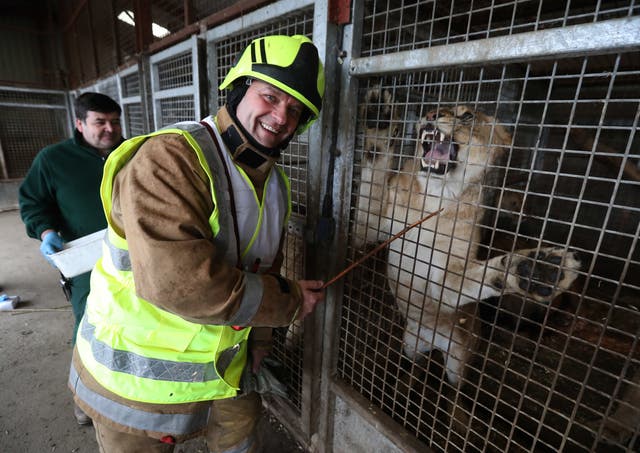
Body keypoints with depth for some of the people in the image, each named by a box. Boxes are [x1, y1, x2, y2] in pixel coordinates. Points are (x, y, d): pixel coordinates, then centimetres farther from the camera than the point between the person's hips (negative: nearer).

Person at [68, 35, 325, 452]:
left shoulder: (275, 182, 0)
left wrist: (258, 340, 14)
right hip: (138, 377, -5)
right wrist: (290, 301, -25)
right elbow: (174, 279, -37)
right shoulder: (171, 157, -25)